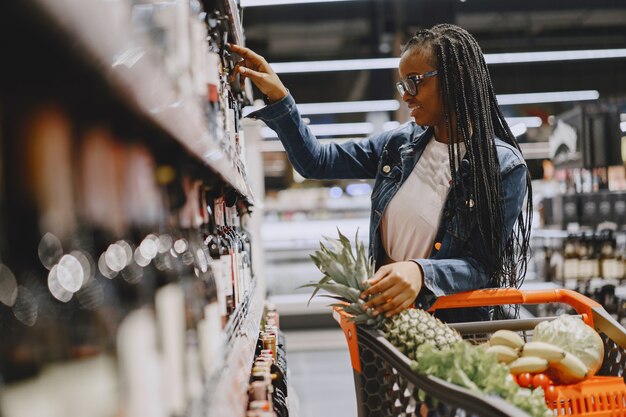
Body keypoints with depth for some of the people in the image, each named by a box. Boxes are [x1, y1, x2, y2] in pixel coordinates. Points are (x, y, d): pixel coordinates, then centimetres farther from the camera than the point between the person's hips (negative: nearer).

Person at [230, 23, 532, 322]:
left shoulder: (504, 168, -10)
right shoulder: (400, 143, 4)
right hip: (383, 313, 4)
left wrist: (421, 273, -31)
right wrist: (278, 97, -2)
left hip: (453, 327, -4)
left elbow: (484, 266, -13)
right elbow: (316, 162, 9)